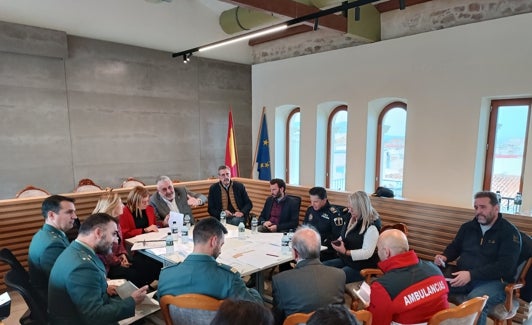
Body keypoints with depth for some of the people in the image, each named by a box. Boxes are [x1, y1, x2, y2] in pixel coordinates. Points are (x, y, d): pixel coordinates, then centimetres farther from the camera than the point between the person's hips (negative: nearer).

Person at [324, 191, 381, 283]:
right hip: (345, 260, 9)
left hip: (362, 267, -9)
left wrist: (346, 252, -27)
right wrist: (338, 242, 1)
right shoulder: (353, 220, 8)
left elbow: (367, 253, -22)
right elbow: (344, 237, 23)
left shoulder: (371, 227, -18)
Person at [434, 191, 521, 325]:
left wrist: (472, 275, -25)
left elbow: (506, 266, -15)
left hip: (494, 281, -5)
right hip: (463, 276, 5)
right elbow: (455, 247, 26)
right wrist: (445, 257, 1)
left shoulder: (509, 232, -4)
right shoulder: (468, 227, 13)